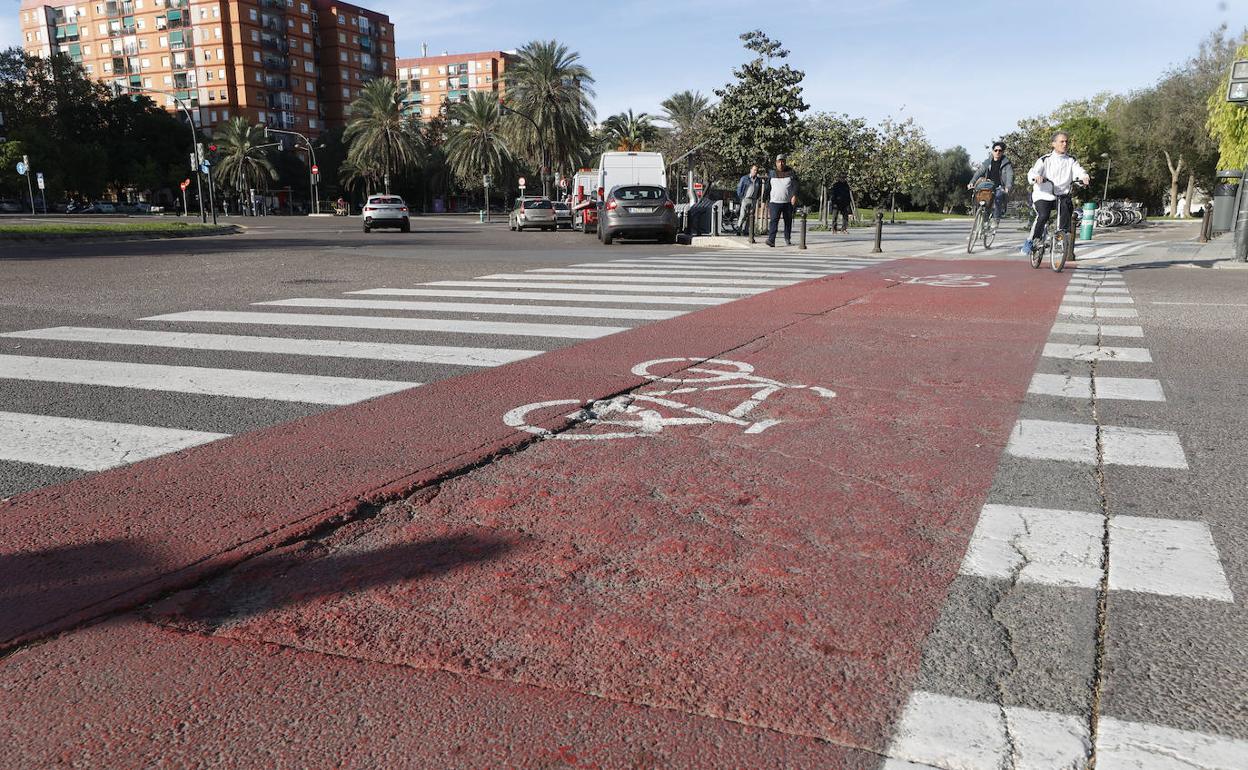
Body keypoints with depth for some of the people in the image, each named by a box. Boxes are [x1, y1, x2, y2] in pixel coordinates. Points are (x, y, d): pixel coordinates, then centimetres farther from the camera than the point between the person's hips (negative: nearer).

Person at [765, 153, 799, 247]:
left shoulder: (791, 173, 6)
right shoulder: (772, 174, 11)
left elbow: (795, 185, -4)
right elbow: (768, 189, 15)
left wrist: (794, 195, -22)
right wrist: (767, 203, 13)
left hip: (788, 202, 0)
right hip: (775, 202, 0)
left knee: (788, 221, 7)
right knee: (774, 220, -14)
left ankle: (788, 239, 21)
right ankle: (771, 240, -23)